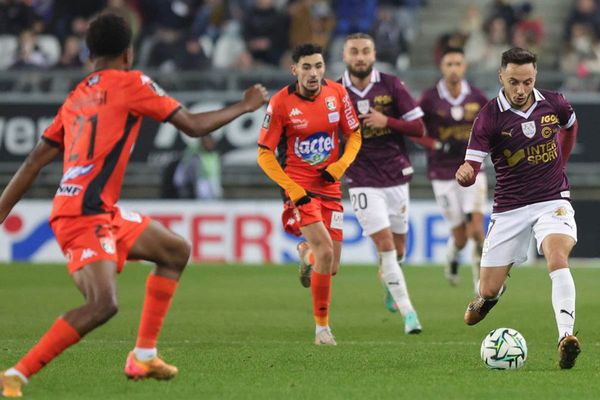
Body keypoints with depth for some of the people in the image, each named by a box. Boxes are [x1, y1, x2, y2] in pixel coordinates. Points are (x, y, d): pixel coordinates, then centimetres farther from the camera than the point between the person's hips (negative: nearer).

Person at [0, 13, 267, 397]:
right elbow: (194, 126, 0)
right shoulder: (132, 83, -3)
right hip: (84, 212, -9)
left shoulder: (77, 96, 18)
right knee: (103, 304, -24)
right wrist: (245, 107, 14)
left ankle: (144, 356, 18)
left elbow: (35, 161, 16)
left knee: (176, 251, 19)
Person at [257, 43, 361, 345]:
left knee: (331, 267, 2)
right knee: (325, 251, -23)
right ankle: (322, 326, -9)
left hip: (329, 186, 4)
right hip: (299, 187, -4)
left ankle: (307, 253, 42)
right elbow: (264, 154, -8)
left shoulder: (336, 93, -2)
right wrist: (292, 189, -15)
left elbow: (354, 135, 9)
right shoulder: (281, 103, -13)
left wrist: (340, 165, -8)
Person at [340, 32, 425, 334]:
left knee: (397, 250, 10)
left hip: (396, 177, 2)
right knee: (385, 244, -14)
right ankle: (407, 312, -11)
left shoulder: (391, 86, -2)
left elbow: (418, 128, -3)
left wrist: (387, 121, -17)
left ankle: (388, 283, 45)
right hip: (363, 182, -2)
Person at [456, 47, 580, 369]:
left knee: (558, 258, -31)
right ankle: (489, 296, 44)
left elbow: (570, 125, 23)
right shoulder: (489, 116, -12)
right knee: (489, 291, 5)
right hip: (509, 209, 0)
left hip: (552, 201, 0)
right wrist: (465, 173, -38)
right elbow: (472, 167, -15)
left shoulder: (554, 104, -3)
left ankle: (566, 338, -39)